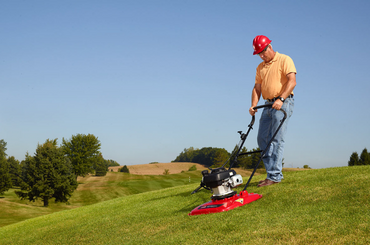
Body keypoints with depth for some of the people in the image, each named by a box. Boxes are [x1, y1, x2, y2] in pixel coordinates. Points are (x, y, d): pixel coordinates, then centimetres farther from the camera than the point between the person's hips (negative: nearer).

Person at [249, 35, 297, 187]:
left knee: (276, 140, -12)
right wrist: (253, 106, 0)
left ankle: (274, 176, -10)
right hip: (268, 105, 8)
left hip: (283, 103, -7)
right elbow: (257, 88, 16)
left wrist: (281, 99, -26)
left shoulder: (284, 60, -2)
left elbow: (292, 81, -15)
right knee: (262, 139, 3)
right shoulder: (260, 67, 19)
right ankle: (273, 172, 9)